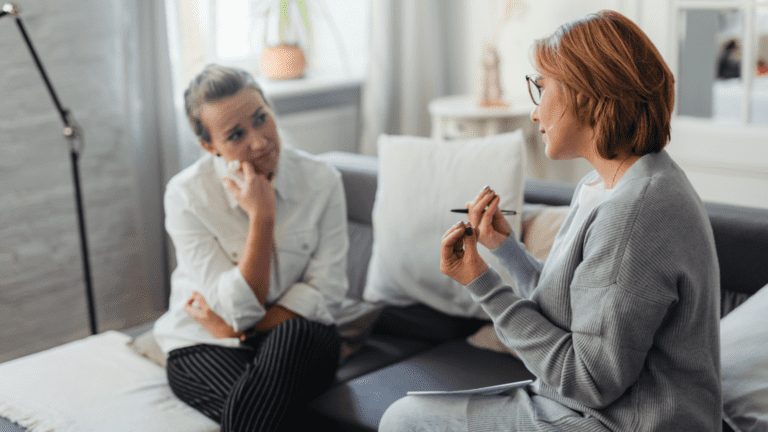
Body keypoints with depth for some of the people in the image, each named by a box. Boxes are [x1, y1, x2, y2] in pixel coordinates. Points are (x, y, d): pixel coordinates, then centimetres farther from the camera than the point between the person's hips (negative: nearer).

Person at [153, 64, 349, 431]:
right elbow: (239, 308, -18)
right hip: (203, 347, -2)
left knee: (298, 335, -35)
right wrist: (262, 216, -27)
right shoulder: (186, 195, -14)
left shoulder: (321, 181, -9)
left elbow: (325, 291, -9)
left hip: (295, 341, 3)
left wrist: (232, 327, -14)